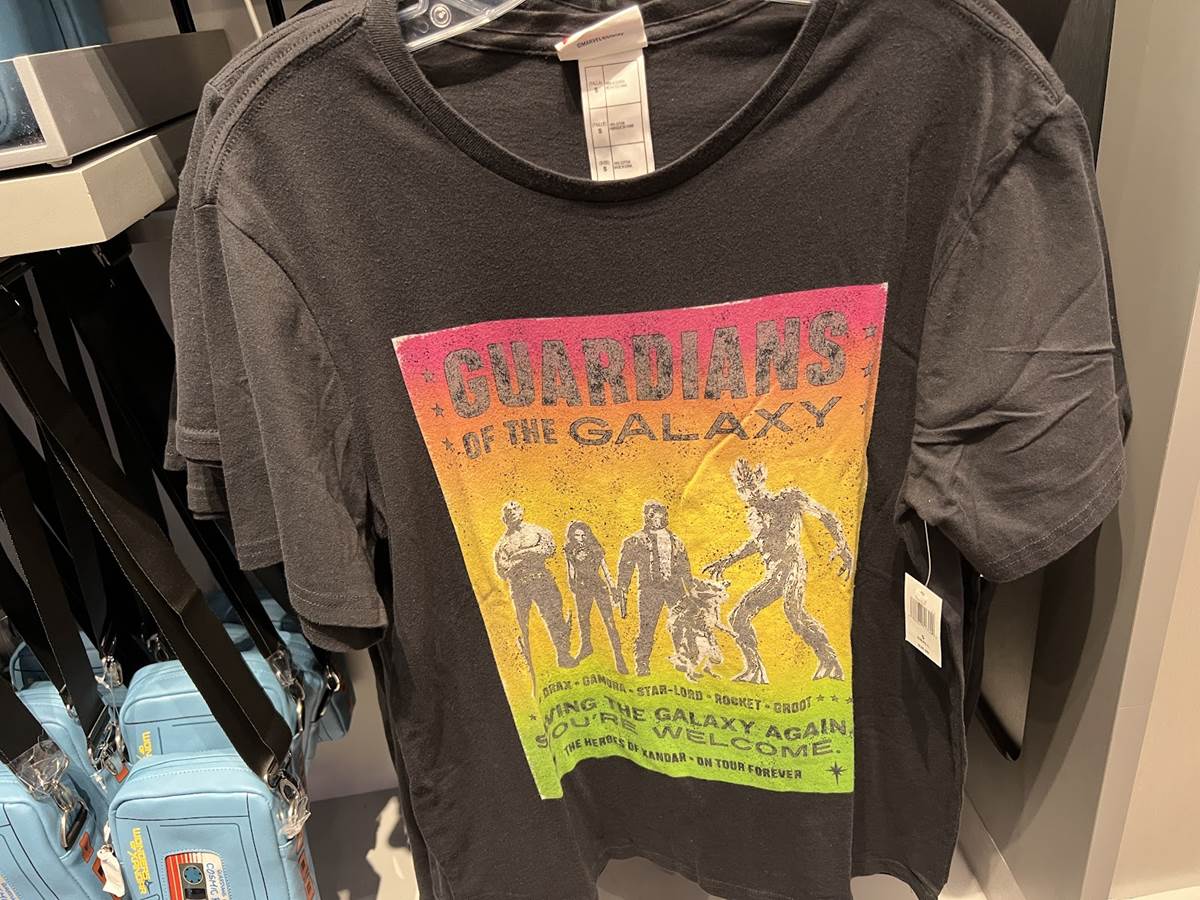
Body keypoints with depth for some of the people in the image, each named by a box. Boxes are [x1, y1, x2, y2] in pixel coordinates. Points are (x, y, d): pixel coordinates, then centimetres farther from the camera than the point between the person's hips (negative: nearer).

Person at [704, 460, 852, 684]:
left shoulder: (790, 498, 1)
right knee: (738, 617, 4)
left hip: (792, 566, -8)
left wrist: (842, 547, -8)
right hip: (772, 577, 8)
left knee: (794, 612, -32)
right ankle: (755, 670, 6)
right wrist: (726, 561, 33)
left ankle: (829, 661, -27)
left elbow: (827, 517, 2)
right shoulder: (754, 514, 18)